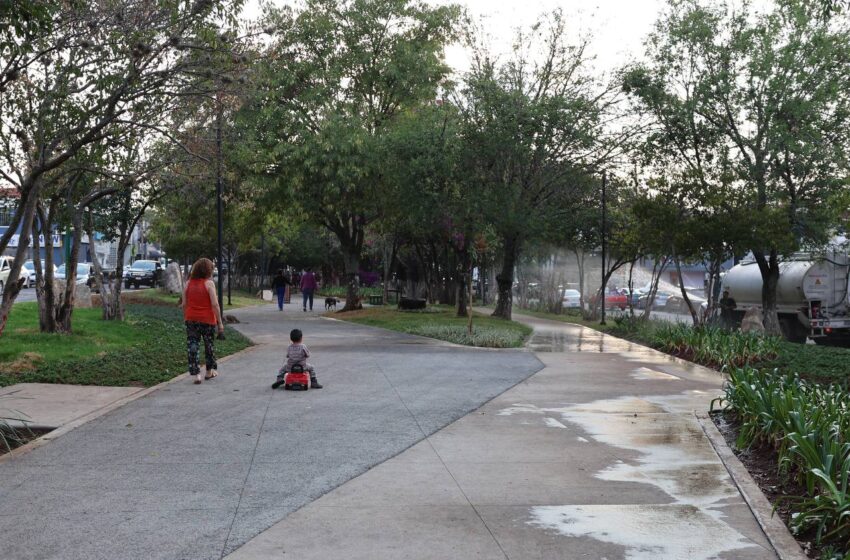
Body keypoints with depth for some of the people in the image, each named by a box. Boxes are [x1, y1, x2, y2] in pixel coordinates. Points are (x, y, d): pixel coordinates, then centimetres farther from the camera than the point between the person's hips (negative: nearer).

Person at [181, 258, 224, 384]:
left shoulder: (188, 283, 2)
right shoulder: (209, 283, -10)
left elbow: (184, 304, 4)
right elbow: (215, 305, -14)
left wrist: (185, 318, 17)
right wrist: (220, 322, -9)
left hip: (191, 320, 3)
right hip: (207, 320, -2)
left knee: (193, 345, 3)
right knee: (209, 345, 15)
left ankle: (196, 374, -6)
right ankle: (209, 371, 28)